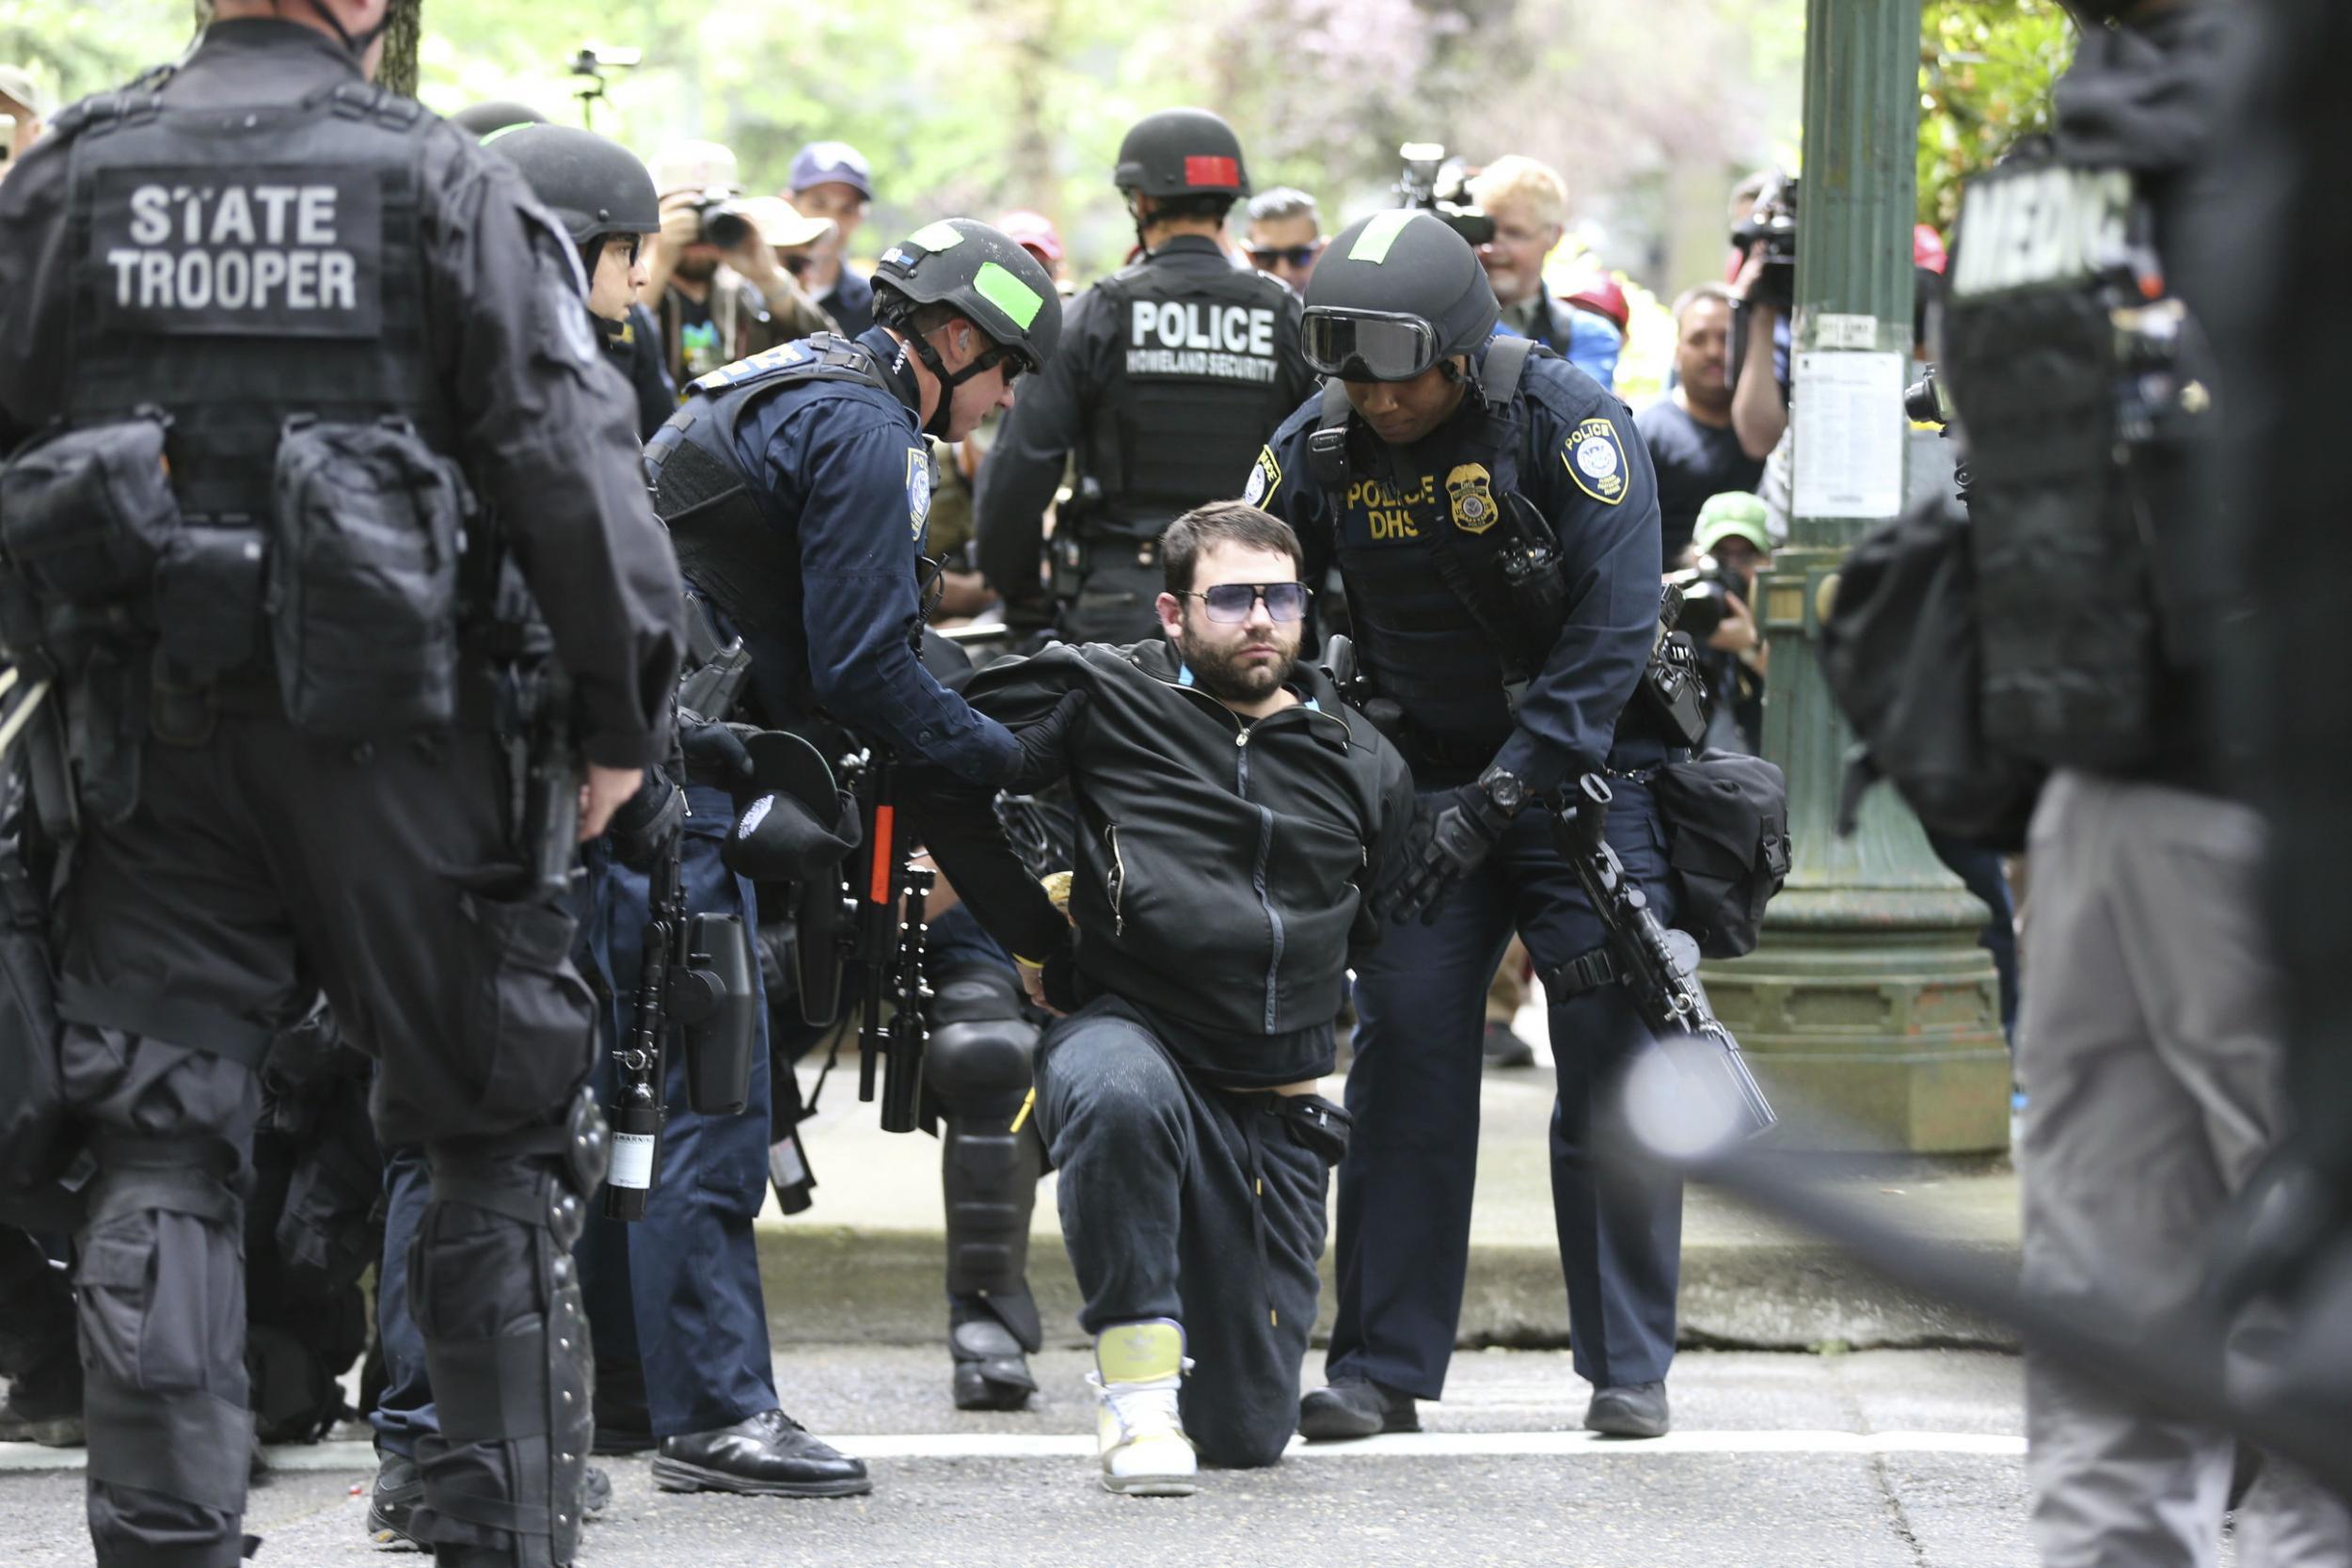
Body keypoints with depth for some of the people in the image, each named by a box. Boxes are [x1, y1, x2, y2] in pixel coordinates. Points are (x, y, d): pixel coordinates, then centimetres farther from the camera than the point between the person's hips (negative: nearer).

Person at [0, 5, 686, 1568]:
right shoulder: (441, 182, -3)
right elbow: (567, 458, -7)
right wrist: (619, 715, -1)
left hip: (149, 728, 2)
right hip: (384, 733, -2)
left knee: (161, 1150, 5)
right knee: (500, 1134, 9)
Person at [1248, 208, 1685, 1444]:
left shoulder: (1567, 423, -18)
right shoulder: (1320, 447, -5)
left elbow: (1611, 631, -21)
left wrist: (1495, 798, -25)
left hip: (1588, 771, -3)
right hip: (1425, 777, 3)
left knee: (1613, 1067, -5)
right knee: (1404, 1064, -4)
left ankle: (1627, 1367, 4)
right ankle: (1381, 1367, 1)